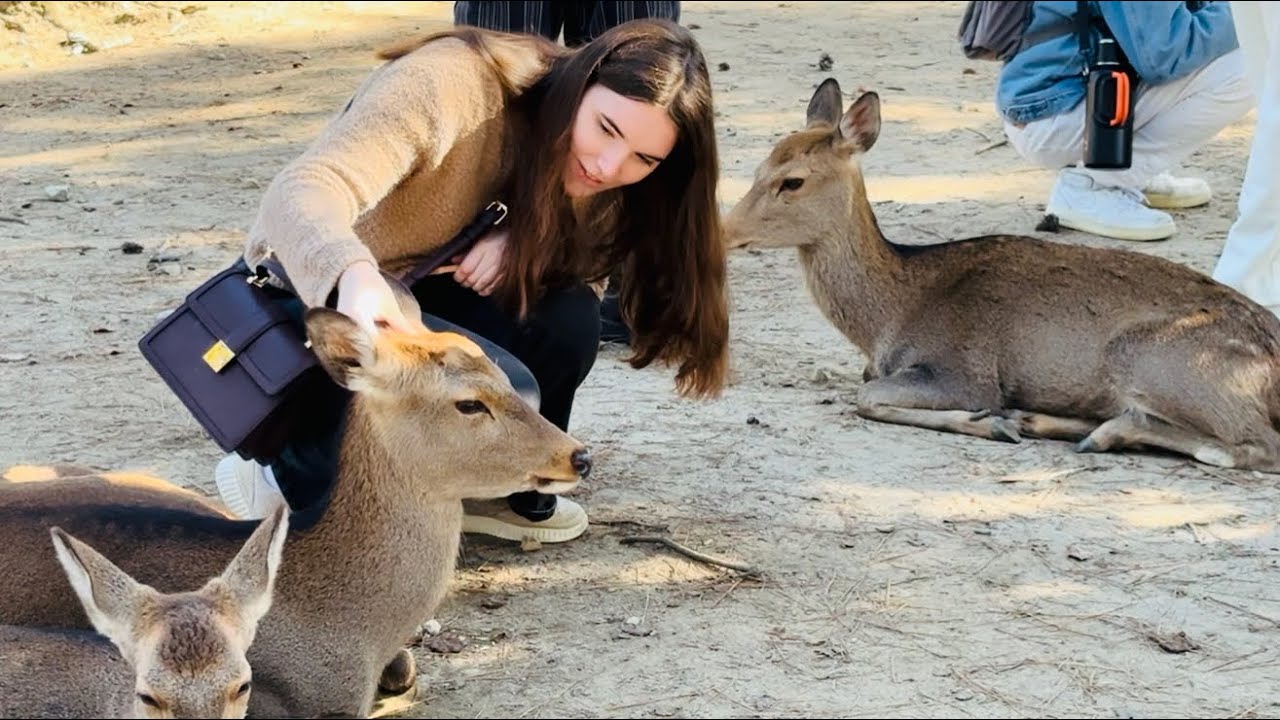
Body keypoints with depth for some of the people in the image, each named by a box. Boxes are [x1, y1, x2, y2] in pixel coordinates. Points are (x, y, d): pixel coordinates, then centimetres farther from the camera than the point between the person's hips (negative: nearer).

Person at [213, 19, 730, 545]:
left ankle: (504, 494, 2)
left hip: (412, 301, 6)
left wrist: (524, 239, -29)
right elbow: (301, 191, -41)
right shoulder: (457, 84, -30)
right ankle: (291, 482, -10)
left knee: (567, 319, -21)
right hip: (317, 302, -6)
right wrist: (354, 275, -62)